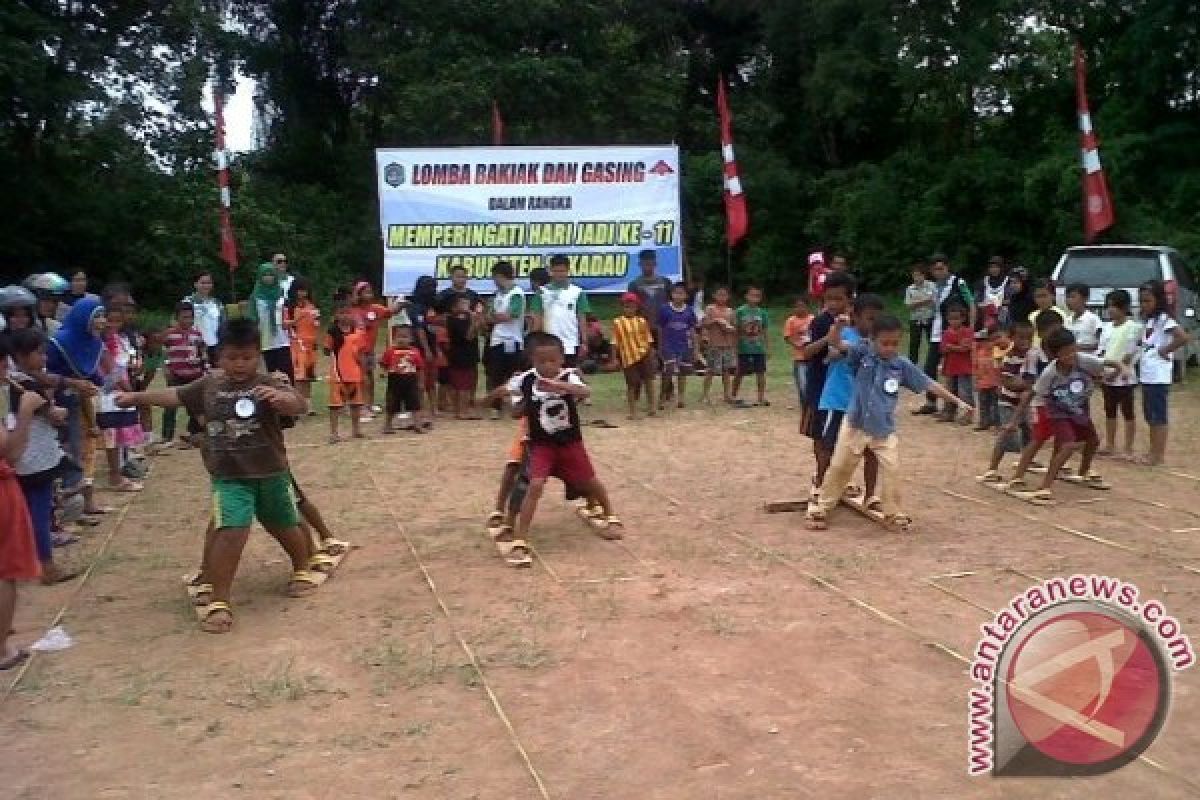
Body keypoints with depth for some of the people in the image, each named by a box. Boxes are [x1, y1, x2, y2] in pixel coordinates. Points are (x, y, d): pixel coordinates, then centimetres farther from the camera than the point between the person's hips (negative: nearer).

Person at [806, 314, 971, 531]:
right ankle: (819, 509, 19)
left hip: (885, 429, 1)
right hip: (856, 424, -1)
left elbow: (929, 385, -1)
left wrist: (957, 401, -2)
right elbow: (836, 344, -18)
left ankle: (893, 514, 20)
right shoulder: (862, 352, -10)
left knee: (891, 471, 2)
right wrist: (838, 326, -39)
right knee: (839, 468, 8)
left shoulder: (902, 365, -6)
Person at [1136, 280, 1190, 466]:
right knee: (1150, 416, 14)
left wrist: (1165, 350, -16)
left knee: (1158, 416, -3)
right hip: (1147, 375, 9)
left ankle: (1159, 454, 3)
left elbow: (1183, 337, -26)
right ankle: (1153, 452, 21)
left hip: (1158, 376, -9)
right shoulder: (1148, 320, 14)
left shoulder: (1164, 318, -13)